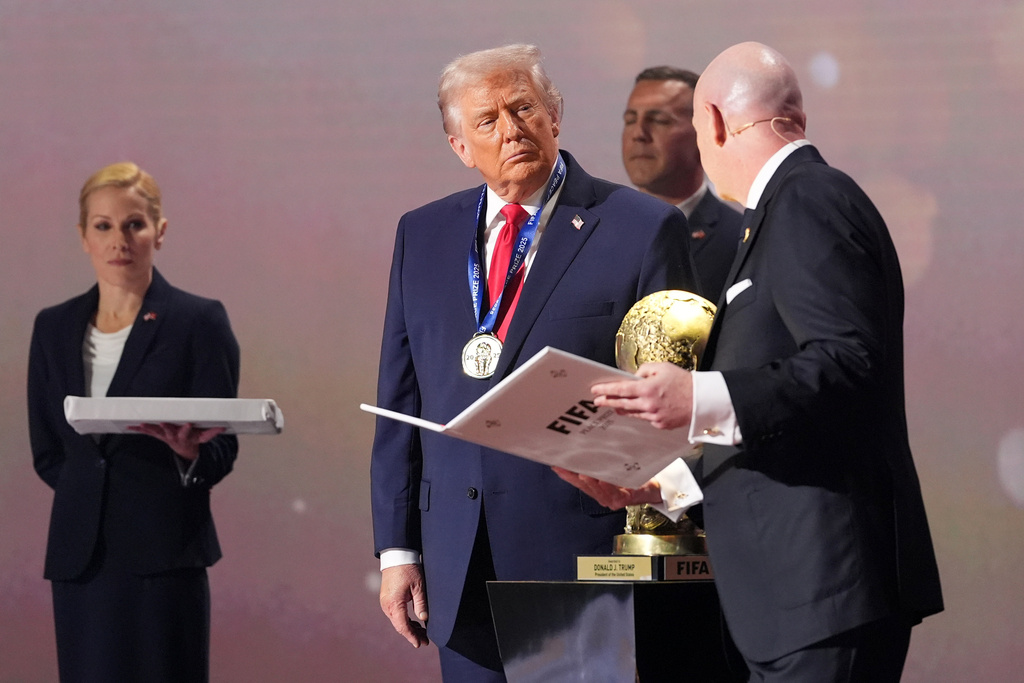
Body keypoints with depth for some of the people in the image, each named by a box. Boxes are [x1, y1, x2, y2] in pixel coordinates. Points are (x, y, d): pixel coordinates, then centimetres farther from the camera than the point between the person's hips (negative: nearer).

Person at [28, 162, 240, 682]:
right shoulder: (54, 328, 13)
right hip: (80, 556, 4)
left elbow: (222, 451, -3)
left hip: (164, 555, -4)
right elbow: (46, 452, 17)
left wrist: (189, 451, -23)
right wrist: (94, 483, 2)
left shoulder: (198, 322, 1)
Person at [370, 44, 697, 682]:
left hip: (586, 556, -4)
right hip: (462, 568, 4)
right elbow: (400, 401, 14)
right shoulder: (423, 235, 13)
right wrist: (397, 548, 8)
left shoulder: (643, 228, -1)